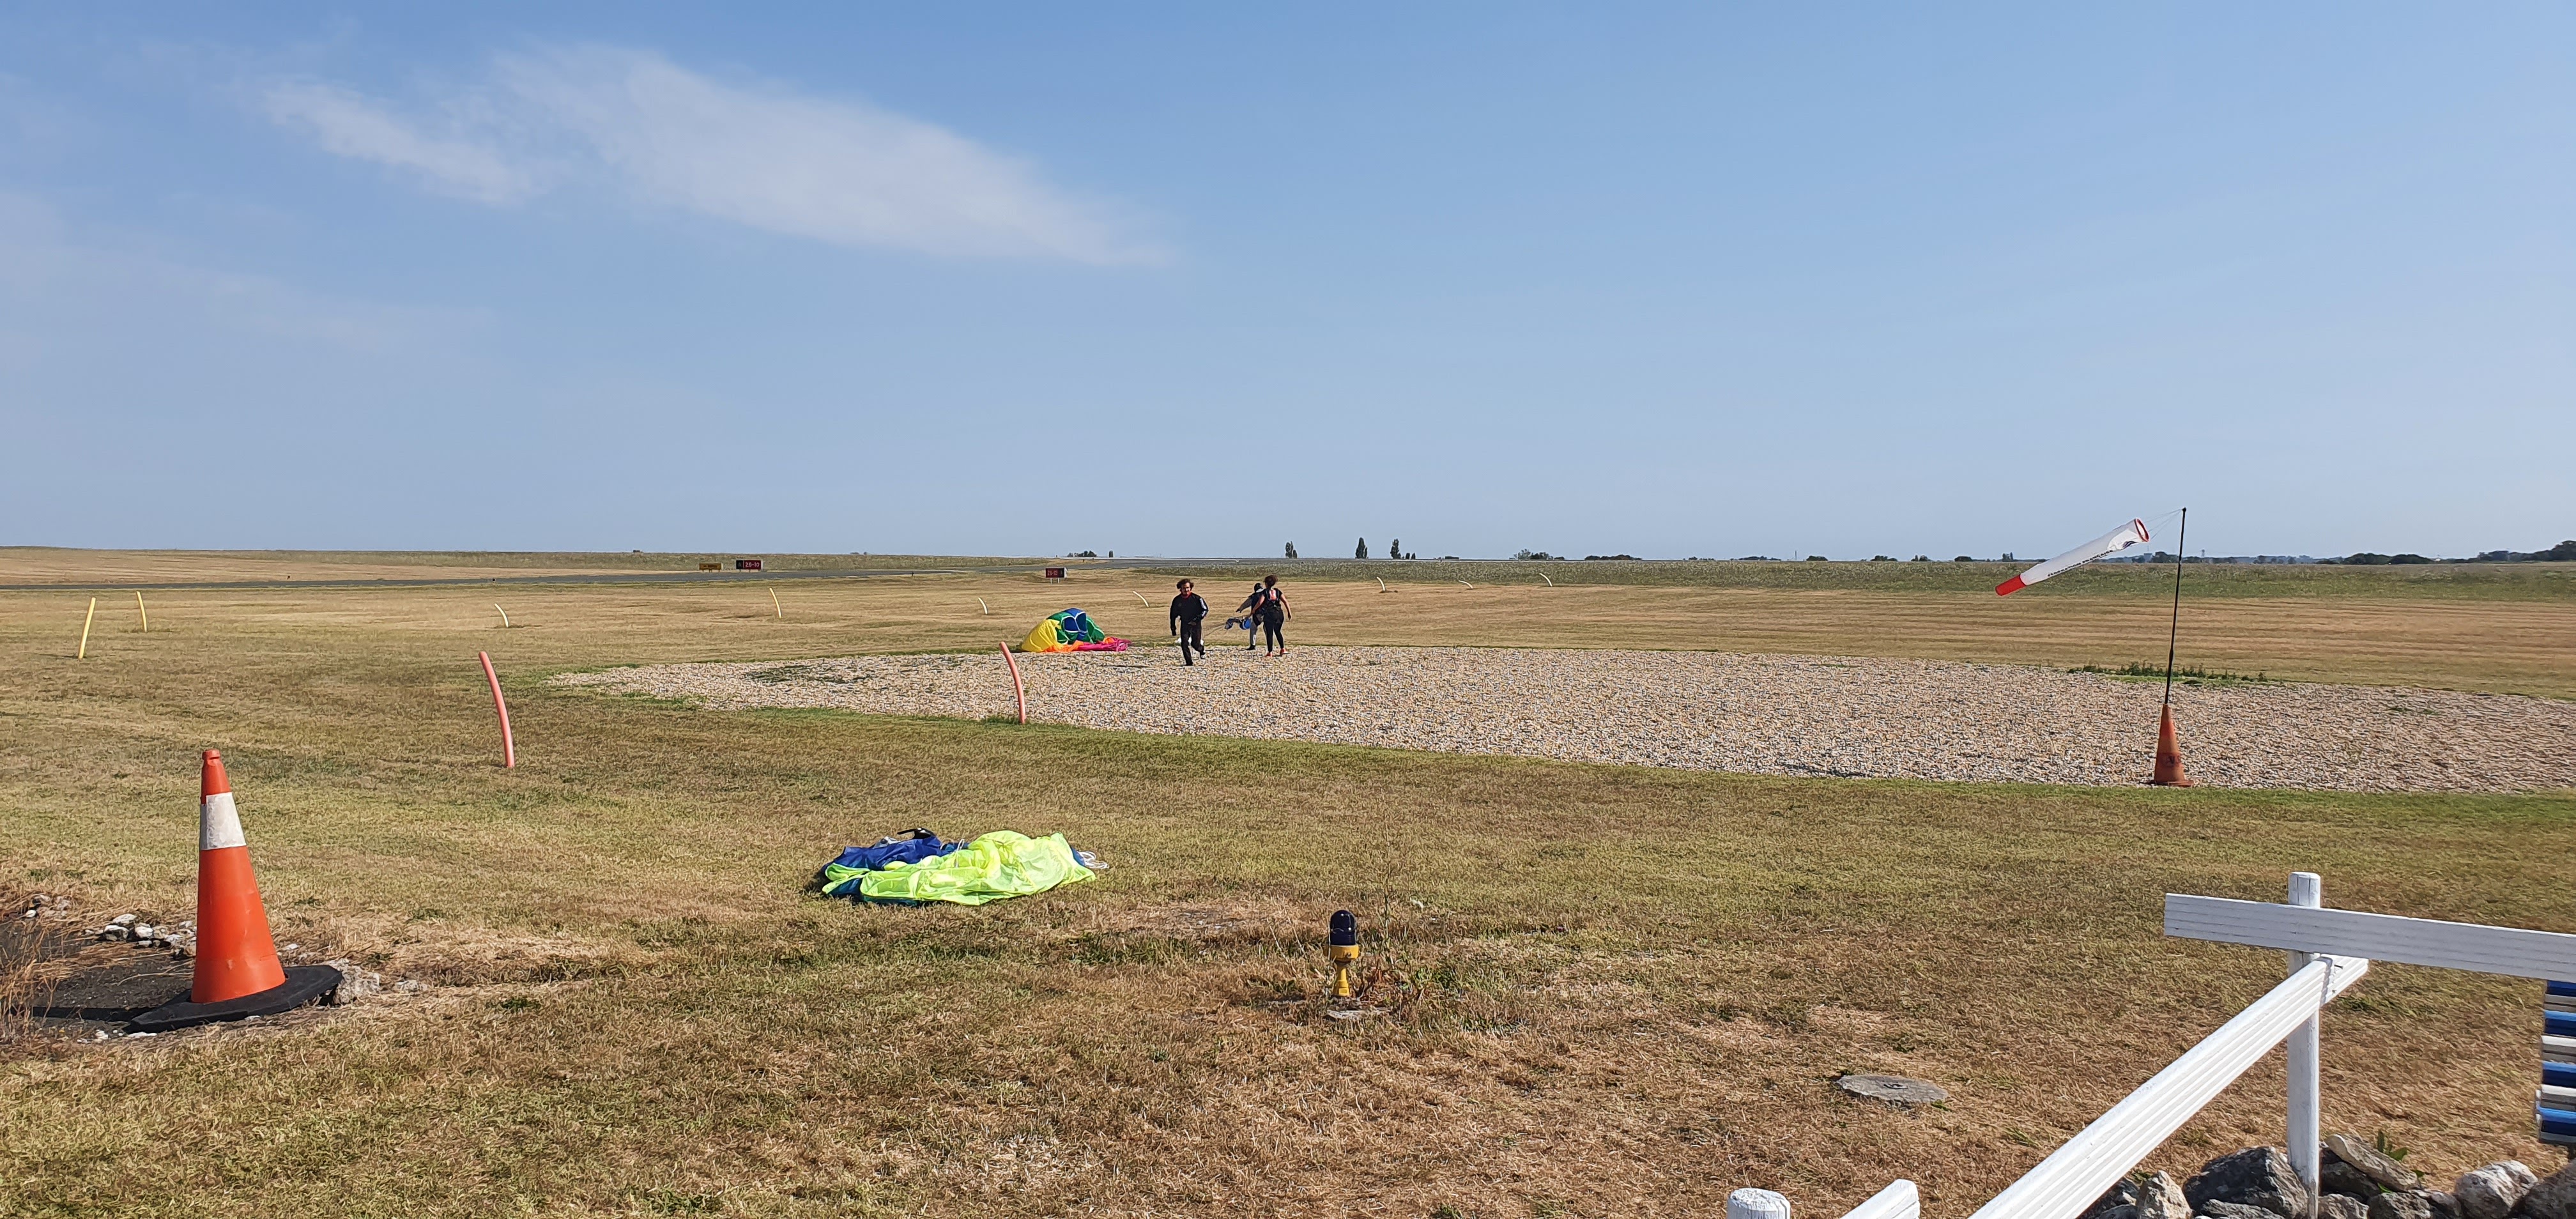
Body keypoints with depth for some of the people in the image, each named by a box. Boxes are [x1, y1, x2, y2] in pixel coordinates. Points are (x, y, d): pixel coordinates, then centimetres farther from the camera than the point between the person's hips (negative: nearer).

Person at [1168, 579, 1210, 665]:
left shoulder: (1197, 598, -12)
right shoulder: (1177, 600, -3)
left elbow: (1205, 609, -4)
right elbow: (1173, 614, 9)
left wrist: (1197, 619, -15)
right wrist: (1173, 627, 6)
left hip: (1196, 624, -2)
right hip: (1184, 624, 2)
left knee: (1195, 644, 0)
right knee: (1184, 644, -11)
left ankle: (1202, 649, 36)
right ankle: (1189, 663, -3)